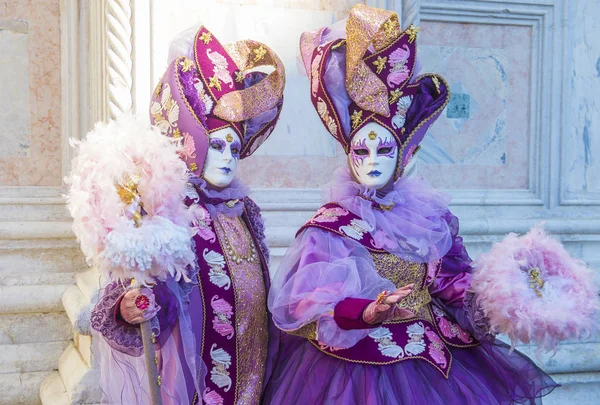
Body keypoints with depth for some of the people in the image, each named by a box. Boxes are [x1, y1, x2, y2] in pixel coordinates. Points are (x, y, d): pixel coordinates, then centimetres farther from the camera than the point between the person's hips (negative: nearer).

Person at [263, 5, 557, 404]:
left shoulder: (427, 214, 2)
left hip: (430, 359, 5)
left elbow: (452, 279, 9)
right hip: (356, 363, -4)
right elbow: (310, 300, -22)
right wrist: (365, 313, -39)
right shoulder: (331, 224, -12)